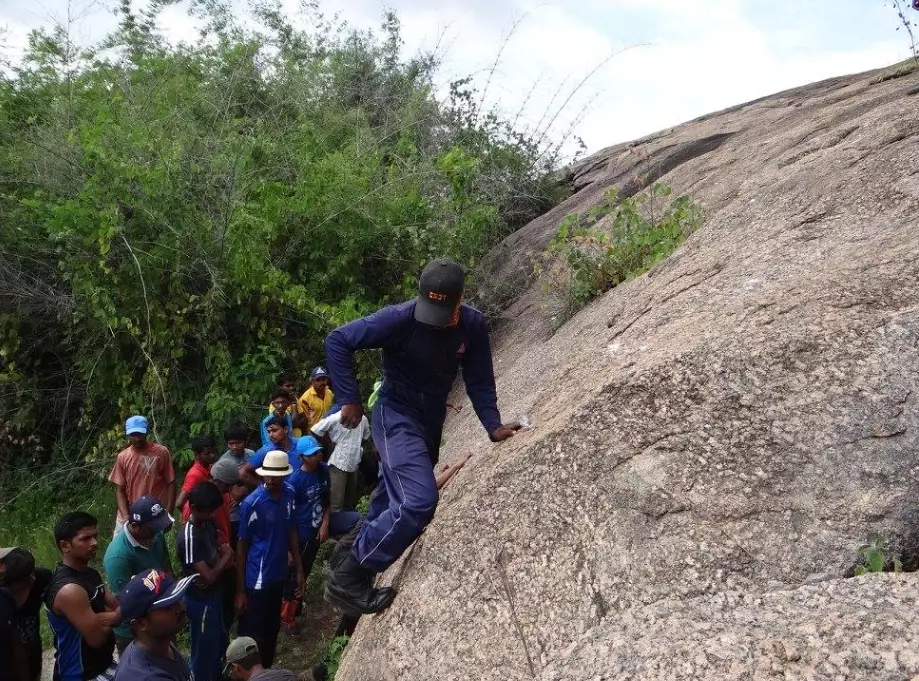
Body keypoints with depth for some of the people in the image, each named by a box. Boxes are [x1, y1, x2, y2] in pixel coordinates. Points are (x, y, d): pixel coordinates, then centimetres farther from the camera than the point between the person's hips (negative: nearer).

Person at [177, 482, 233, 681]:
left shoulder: (208, 523, -5)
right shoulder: (188, 537, -31)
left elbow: (222, 546, 8)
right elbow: (209, 576, -30)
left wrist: (225, 555, -16)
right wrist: (226, 557, -13)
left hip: (214, 593, 9)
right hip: (200, 600, -9)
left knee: (219, 641, 26)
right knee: (205, 648, 11)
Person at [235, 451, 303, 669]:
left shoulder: (289, 494, -4)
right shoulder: (252, 503, -21)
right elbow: (242, 545, -14)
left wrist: (299, 568, 9)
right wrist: (240, 590, -11)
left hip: (279, 575, 6)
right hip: (257, 580, -6)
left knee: (272, 630, 21)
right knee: (252, 636, 5)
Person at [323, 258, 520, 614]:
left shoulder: (473, 325, -10)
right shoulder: (400, 318, -25)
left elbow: (479, 380, -1)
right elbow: (337, 341, -18)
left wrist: (493, 426, -12)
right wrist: (350, 399, -19)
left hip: (432, 420, 7)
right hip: (397, 417, -7)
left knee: (393, 499, 21)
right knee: (420, 500, -24)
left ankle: (356, 560, 44)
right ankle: (347, 578, -12)